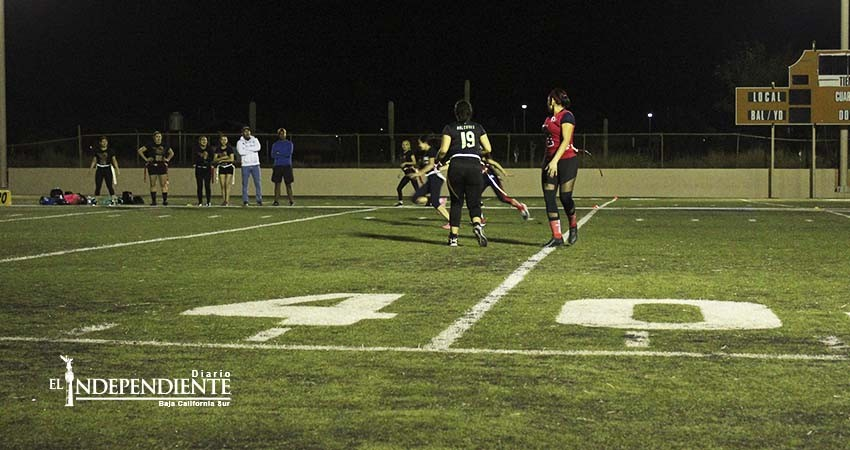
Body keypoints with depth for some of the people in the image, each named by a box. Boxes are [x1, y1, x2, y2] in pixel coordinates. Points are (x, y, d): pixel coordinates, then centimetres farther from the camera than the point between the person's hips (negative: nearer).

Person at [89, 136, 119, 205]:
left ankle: (113, 200, -2)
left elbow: (114, 160, 0)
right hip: (99, 169, 2)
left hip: (107, 169, -2)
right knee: (98, 186, 1)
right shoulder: (96, 151, 4)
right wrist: (91, 168, -3)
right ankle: (95, 200, 6)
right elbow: (94, 160, 9)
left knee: (109, 186, -5)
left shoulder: (110, 150, -1)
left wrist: (117, 169, -10)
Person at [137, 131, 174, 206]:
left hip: (162, 166, 1)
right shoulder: (150, 145, -1)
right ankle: (153, 201, 7)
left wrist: (167, 159, 8)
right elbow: (140, 151, 2)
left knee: (163, 184, -4)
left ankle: (165, 200, -2)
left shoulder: (165, 146, 6)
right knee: (153, 184, 3)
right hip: (152, 166, -1)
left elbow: (172, 153, 22)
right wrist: (146, 159, -3)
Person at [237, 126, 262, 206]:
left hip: (255, 164, 1)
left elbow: (258, 147, -11)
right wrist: (252, 150, -8)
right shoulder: (240, 142, 4)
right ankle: (245, 201, 1)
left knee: (257, 183, -1)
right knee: (245, 184, -2)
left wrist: (247, 148, -10)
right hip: (245, 165, -1)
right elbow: (241, 152, -14)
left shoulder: (255, 140, 10)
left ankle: (259, 200, 2)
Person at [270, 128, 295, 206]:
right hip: (277, 166, 2)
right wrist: (284, 154, -9)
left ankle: (291, 201, -1)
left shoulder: (289, 143, 8)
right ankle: (276, 200, 0)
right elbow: (273, 155, 0)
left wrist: (278, 154, -5)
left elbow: (289, 153, -8)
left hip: (287, 166, -2)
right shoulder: (275, 144, 13)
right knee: (277, 183, -1)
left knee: (288, 184, -3)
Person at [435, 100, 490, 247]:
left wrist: (438, 157, 19)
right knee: (474, 203, 6)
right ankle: (477, 225, -24)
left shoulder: (450, 128, 7)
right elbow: (488, 149, 9)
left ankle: (453, 237, 8)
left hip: (457, 165, -1)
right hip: (474, 165, 1)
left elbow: (443, 150, -1)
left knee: (456, 203, 12)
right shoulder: (478, 127, 14)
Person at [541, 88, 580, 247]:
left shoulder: (566, 116, -8)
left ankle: (573, 227, 20)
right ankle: (557, 236, 0)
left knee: (565, 197, -8)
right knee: (549, 198, -2)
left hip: (566, 160, -8)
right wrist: (545, 161, 19)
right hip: (551, 162, 8)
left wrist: (555, 161, -23)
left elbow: (566, 141, -16)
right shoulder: (550, 118, 17)